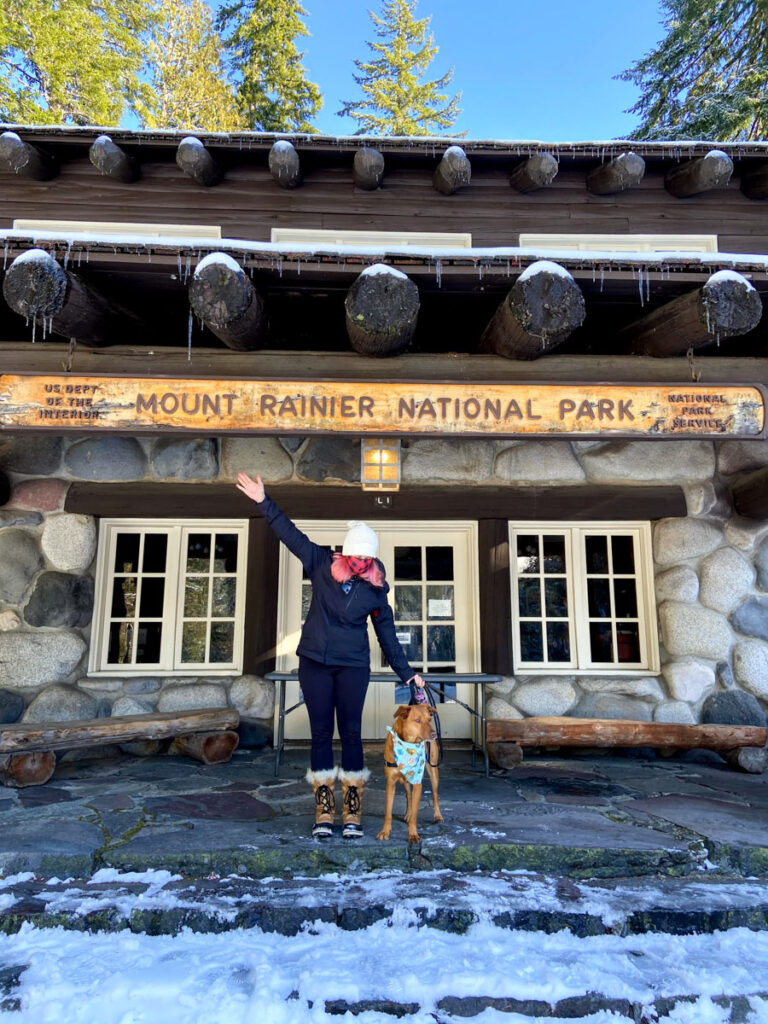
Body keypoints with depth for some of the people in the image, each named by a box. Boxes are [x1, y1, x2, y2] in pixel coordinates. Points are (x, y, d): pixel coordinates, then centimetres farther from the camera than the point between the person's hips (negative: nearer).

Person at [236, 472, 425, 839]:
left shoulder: (376, 589, -3)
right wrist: (263, 501, -3)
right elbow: (290, 533, -1)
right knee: (321, 732, 5)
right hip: (315, 661, 1)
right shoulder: (322, 565, -3)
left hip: (353, 665, -1)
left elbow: (387, 634, 4)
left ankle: (352, 813, 9)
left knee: (351, 732, -1)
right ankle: (323, 811, 13)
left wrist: (407, 673, 4)